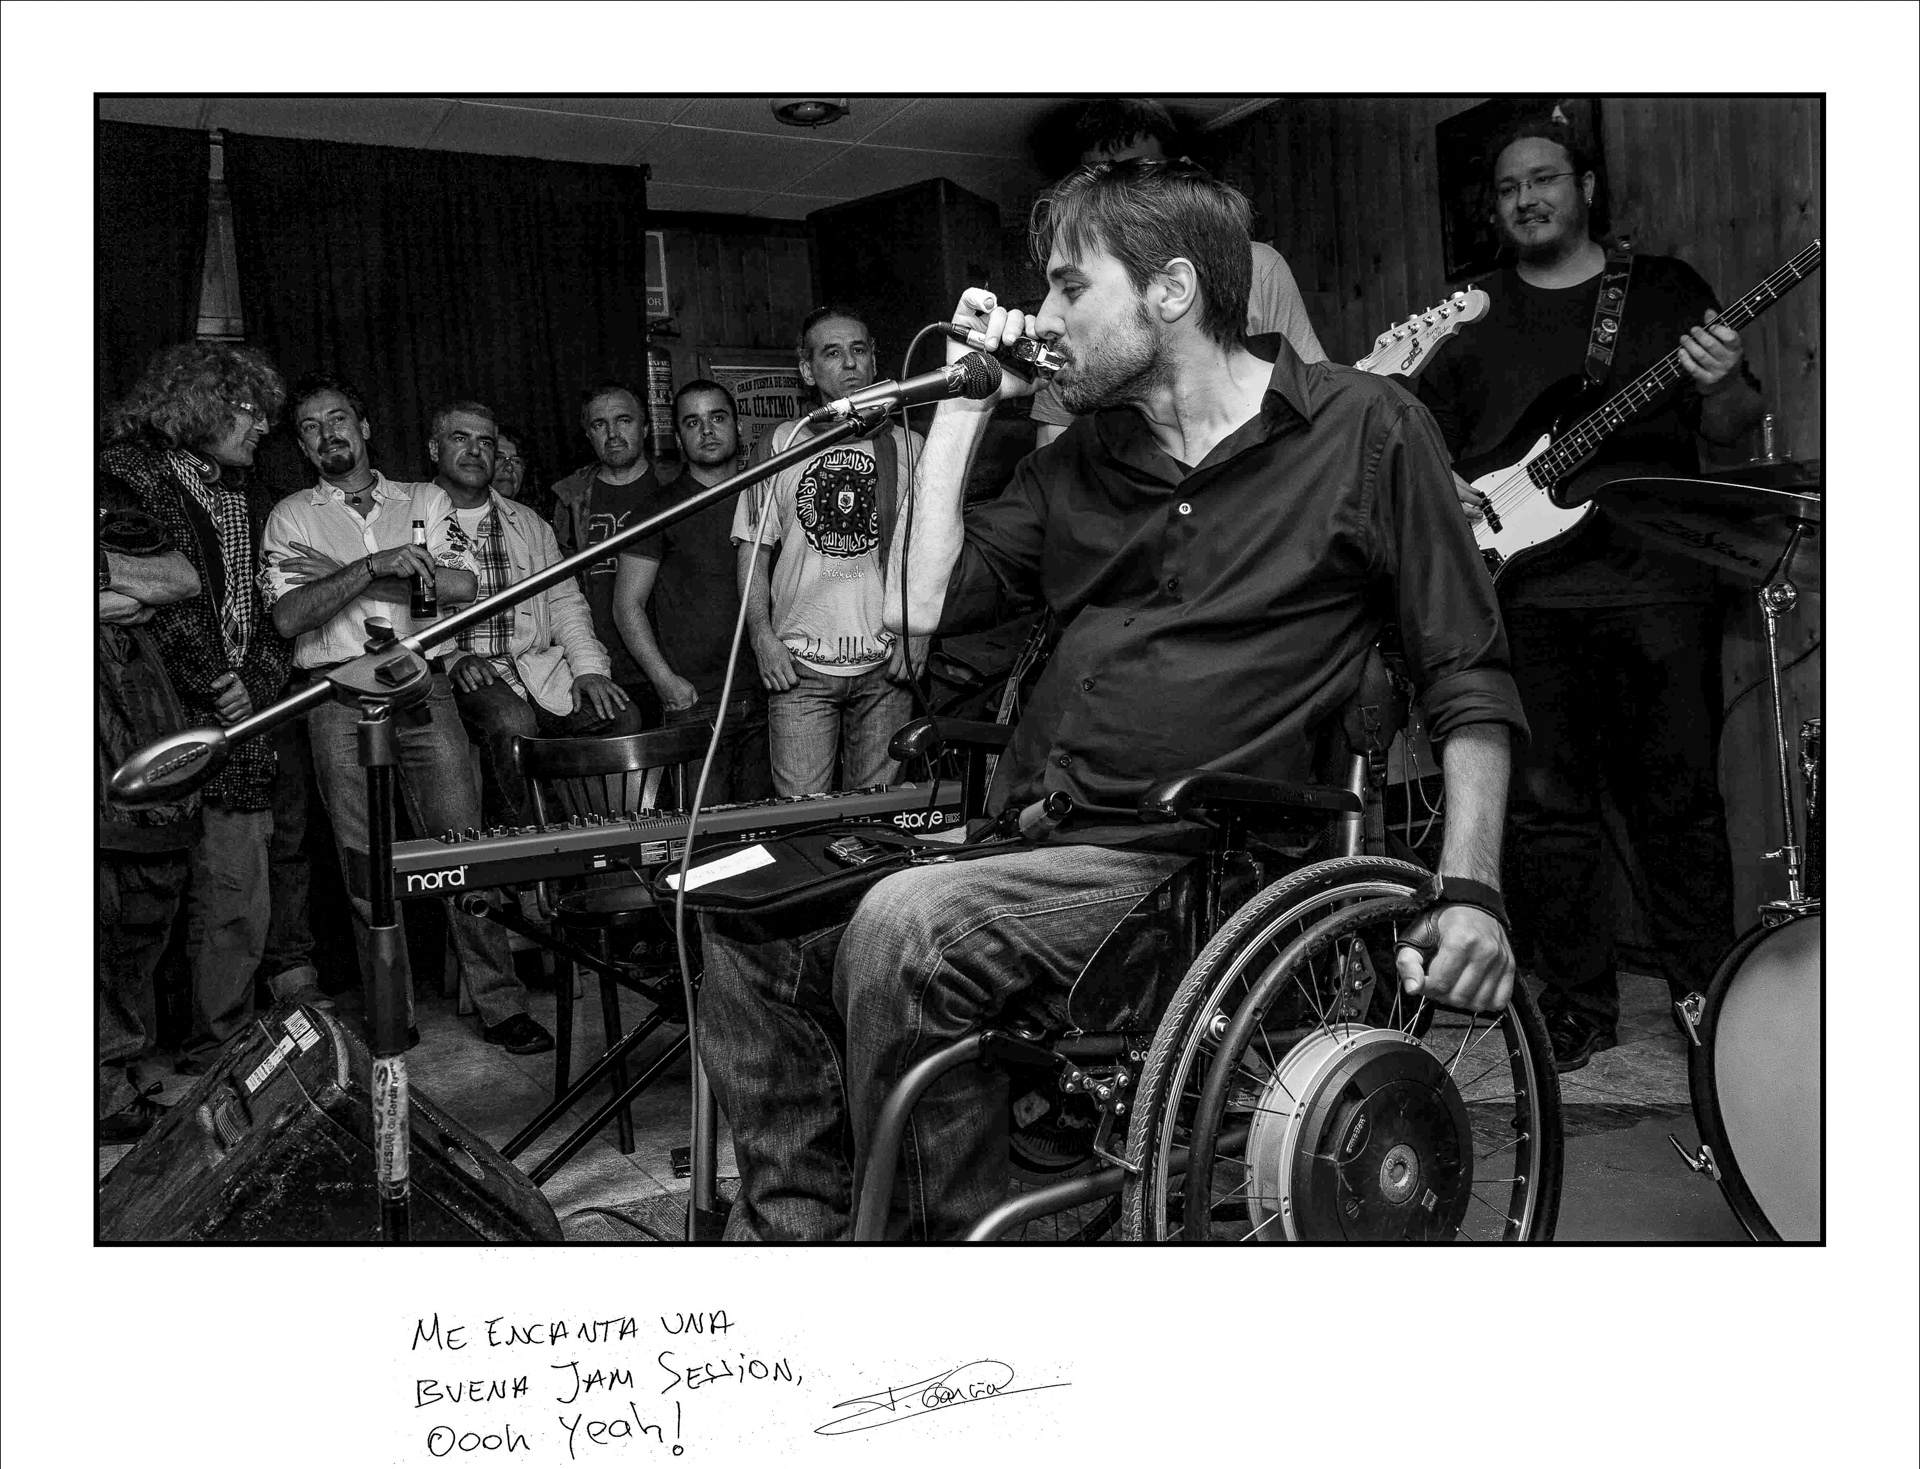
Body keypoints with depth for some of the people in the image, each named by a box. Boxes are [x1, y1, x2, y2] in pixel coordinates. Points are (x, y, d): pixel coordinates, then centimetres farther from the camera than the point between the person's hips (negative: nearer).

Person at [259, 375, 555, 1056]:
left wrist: (336, 571, -4)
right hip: (339, 697, 0)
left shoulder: (427, 501, 15)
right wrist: (373, 566, -16)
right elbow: (289, 616, -2)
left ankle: (500, 1004, 0)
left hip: (424, 688, 0)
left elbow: (461, 585, -2)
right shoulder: (291, 516, 13)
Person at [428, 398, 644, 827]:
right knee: (512, 722, -36)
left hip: (538, 664, 4)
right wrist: (451, 659, -18)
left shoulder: (528, 524, 21)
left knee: (622, 717, -21)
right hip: (461, 674, -4)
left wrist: (588, 667, -2)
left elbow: (564, 601, 15)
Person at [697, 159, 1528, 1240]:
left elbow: (1471, 678, 0)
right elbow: (927, 604, 9)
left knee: (904, 927, -30)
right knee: (744, 918, -5)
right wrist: (964, 406, 10)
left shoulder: (1364, 428, 1)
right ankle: (794, 1228, 7)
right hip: (1030, 844, 7)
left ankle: (944, 1235, -11)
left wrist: (1473, 892, -13)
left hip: (1189, 868, -6)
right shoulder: (1078, 462, 17)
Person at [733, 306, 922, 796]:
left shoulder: (907, 446, 8)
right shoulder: (778, 447, 7)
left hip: (886, 666, 1)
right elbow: (753, 552, 8)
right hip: (800, 666, 0)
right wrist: (763, 638, -4)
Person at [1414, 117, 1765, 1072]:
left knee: (1680, 802, 3)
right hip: (1524, 593, 1)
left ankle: (1708, 994, 18)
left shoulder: (1665, 291, 11)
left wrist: (1721, 387, -12)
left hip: (1659, 586, -1)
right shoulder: (1472, 318, 13)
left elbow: (1730, 432, 9)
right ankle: (1579, 1005, 16)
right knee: (1548, 807, 4)